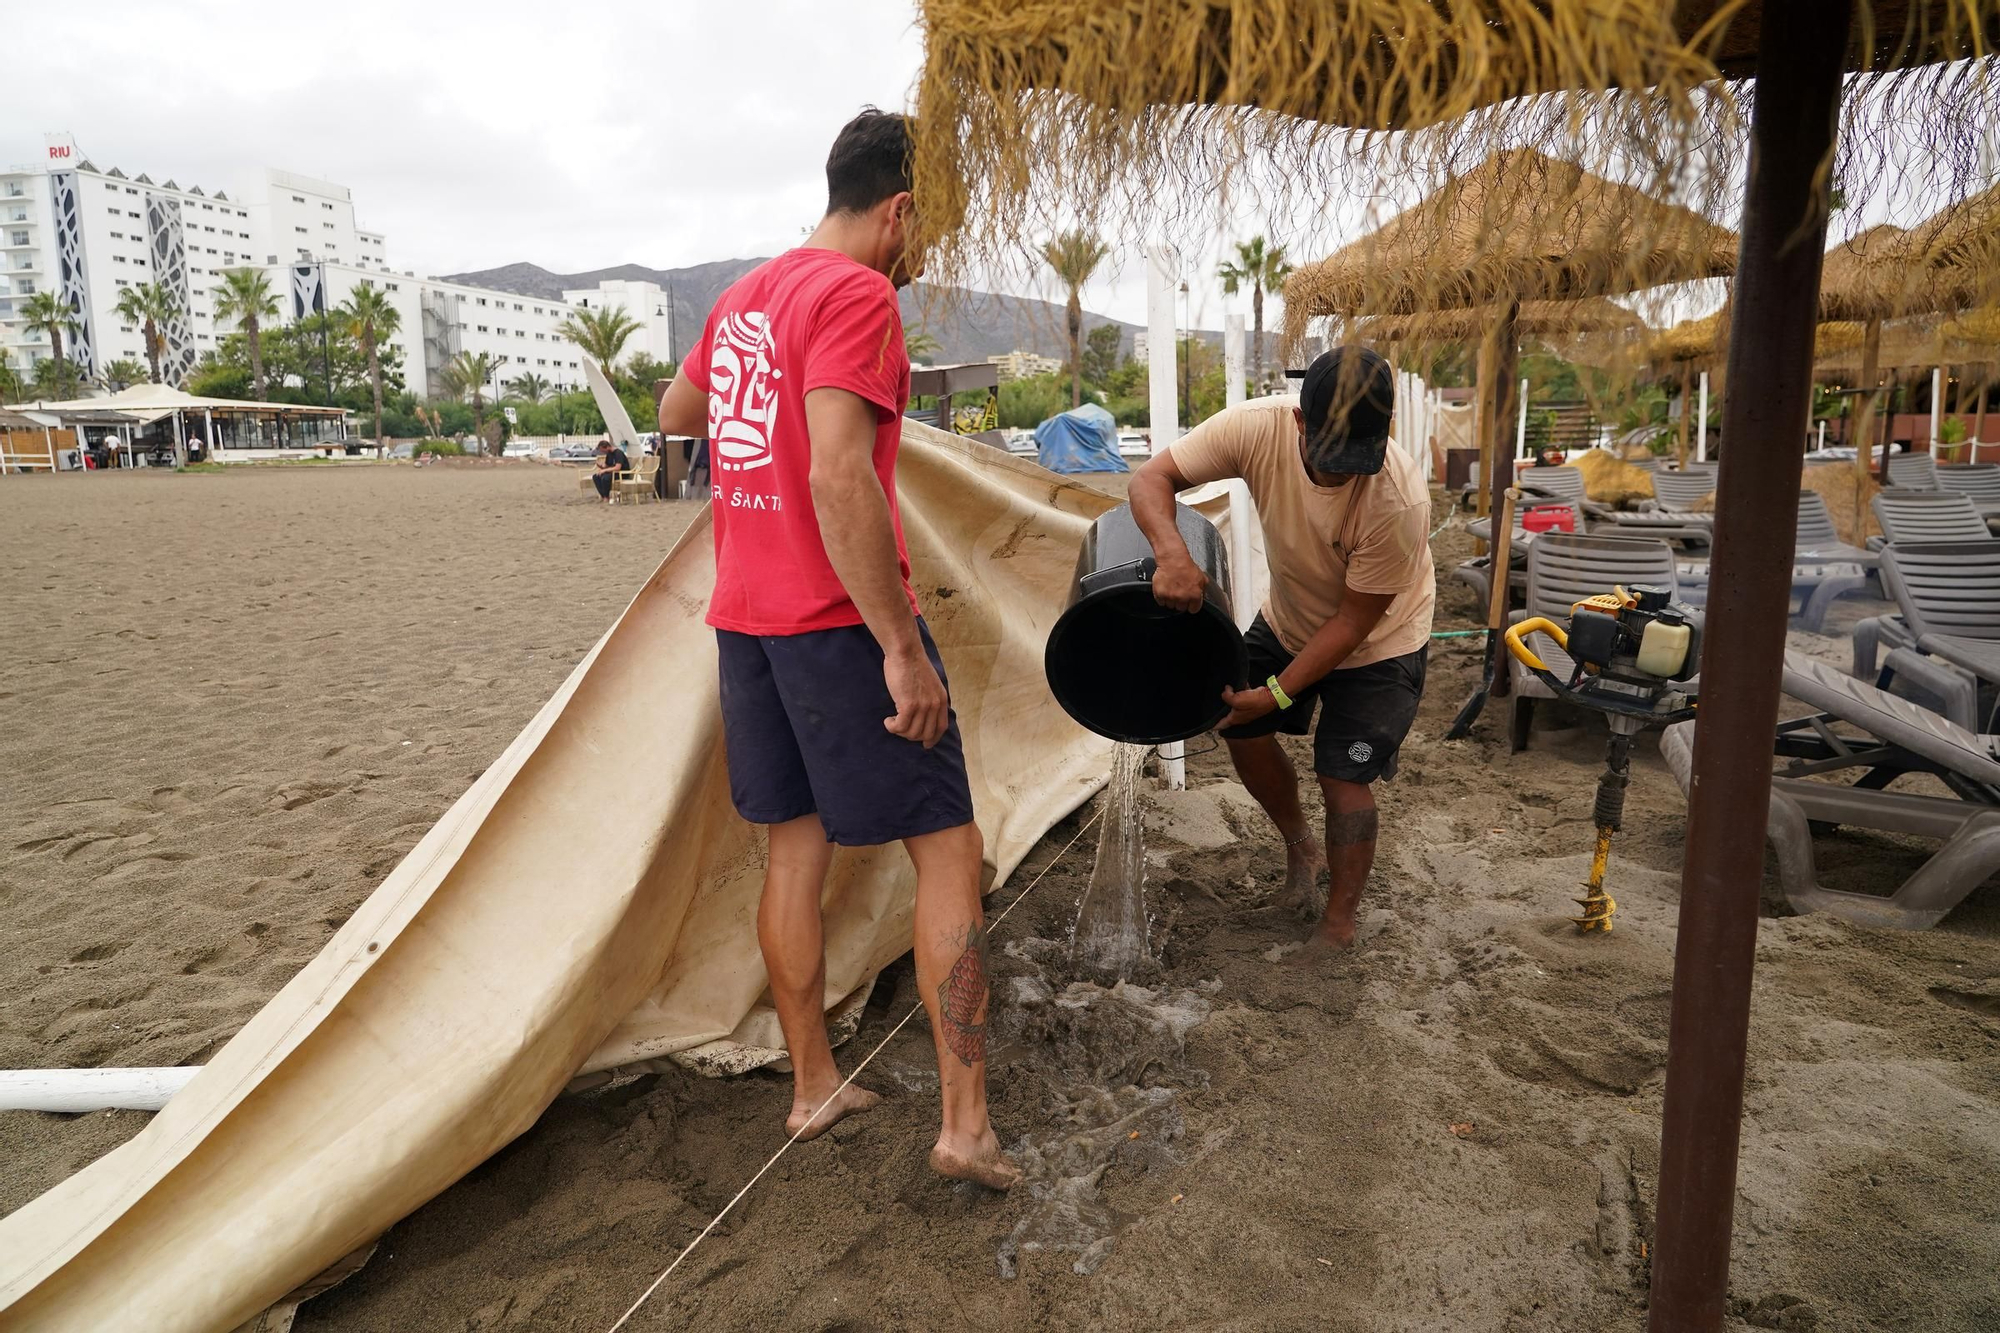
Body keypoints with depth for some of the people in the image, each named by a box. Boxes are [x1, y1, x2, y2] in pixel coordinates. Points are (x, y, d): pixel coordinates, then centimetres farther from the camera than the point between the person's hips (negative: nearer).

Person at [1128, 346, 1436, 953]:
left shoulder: (1399, 501, -37)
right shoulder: (1257, 427, -29)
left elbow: (1353, 621, -27)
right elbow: (1152, 479, -24)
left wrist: (1276, 694, -28)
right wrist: (1173, 554, -44)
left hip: (1377, 643, -4)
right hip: (1286, 620, 5)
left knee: (1341, 779, -6)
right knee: (1242, 732, 6)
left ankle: (1338, 926, 16)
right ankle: (1301, 849, 32)